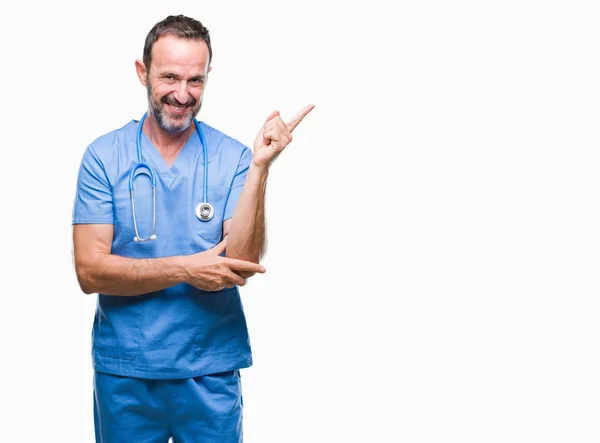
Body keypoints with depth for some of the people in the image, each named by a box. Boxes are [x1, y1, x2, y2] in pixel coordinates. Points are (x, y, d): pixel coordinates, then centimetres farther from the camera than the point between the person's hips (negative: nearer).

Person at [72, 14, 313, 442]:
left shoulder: (233, 157, -3)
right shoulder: (104, 155, -4)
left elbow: (242, 266, -13)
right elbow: (90, 271, -10)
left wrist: (259, 167, -20)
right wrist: (184, 269, -17)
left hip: (210, 371, 0)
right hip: (123, 371, 0)